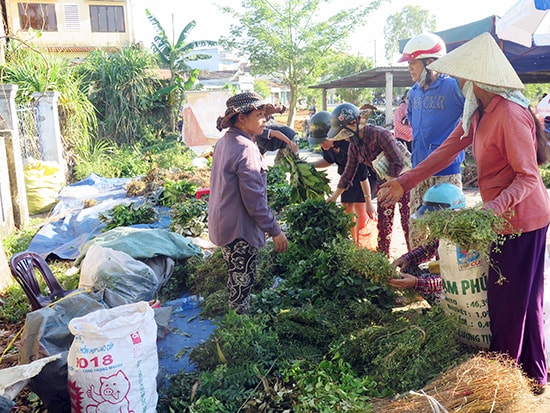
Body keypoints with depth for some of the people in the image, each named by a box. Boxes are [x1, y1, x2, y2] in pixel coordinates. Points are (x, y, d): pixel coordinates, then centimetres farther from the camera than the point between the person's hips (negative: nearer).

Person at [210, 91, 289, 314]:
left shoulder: (224, 142, 7)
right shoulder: (246, 149, -23)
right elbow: (254, 199, -24)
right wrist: (275, 230, -17)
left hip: (223, 224, 10)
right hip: (240, 229, -10)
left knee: (236, 280, 23)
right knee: (242, 284, 4)